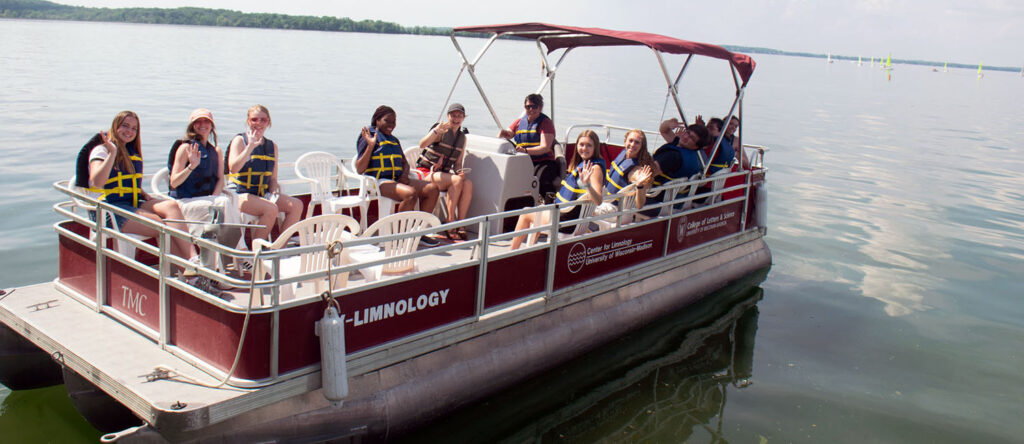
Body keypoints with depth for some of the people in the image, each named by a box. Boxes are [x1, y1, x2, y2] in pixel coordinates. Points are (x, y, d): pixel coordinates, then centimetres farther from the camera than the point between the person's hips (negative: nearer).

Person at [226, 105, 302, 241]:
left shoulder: (272, 146, 15)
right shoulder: (240, 140, 0)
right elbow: (233, 168, -18)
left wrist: (274, 190, -5)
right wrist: (251, 146, -20)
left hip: (263, 193, 6)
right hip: (240, 193, -6)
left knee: (296, 205, -14)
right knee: (271, 209, -31)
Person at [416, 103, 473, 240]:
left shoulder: (462, 137, 13)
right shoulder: (441, 131, -6)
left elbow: (457, 163, 16)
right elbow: (422, 144, -24)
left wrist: (460, 171, -7)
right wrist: (436, 130, -37)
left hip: (443, 173, 6)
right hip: (426, 171, -6)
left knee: (468, 183, -24)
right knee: (457, 180, -31)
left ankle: (461, 225, -24)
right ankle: (451, 225, -26)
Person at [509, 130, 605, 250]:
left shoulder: (595, 168, -18)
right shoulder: (581, 163, 10)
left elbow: (598, 201, -31)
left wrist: (587, 184, -45)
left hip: (570, 220, -10)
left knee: (526, 214, 2)